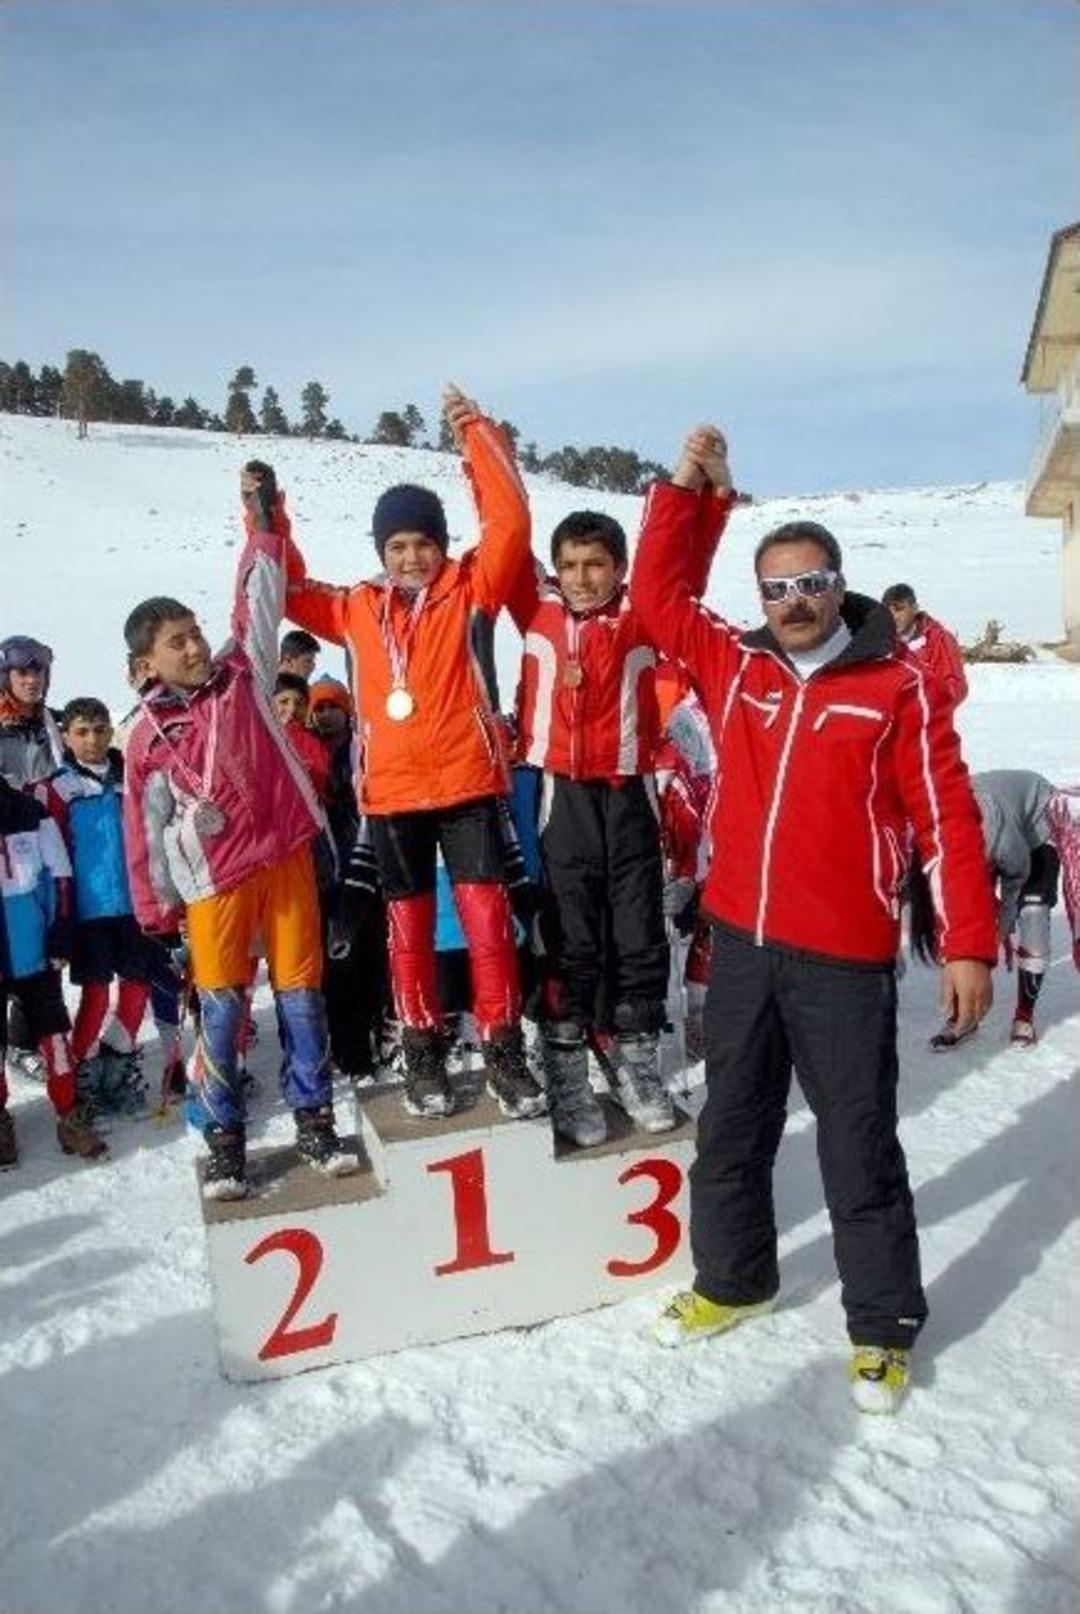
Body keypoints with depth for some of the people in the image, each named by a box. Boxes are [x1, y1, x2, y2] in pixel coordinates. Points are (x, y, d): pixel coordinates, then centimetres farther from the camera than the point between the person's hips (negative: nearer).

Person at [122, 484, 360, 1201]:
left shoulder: (242, 673, 6)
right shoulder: (150, 731, 1)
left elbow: (260, 601, 7)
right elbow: (147, 825, 5)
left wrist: (262, 524, 3)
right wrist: (157, 907, 6)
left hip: (286, 855, 2)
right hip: (213, 879, -2)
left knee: (302, 993, 7)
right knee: (222, 1007, 3)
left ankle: (314, 1120, 20)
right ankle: (225, 1137, 17)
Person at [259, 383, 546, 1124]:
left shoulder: (471, 591, 3)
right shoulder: (358, 609, 11)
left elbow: (509, 520, -7)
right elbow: (289, 589, 19)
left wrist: (477, 431, -8)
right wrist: (269, 519, 10)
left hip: (468, 785, -3)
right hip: (391, 794, 3)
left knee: (487, 917, -3)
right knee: (410, 926, 10)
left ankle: (504, 1050, 11)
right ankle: (424, 1053, 23)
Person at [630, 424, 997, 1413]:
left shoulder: (898, 685, -6)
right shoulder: (736, 665, 6)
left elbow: (948, 817, -6)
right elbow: (659, 595, 10)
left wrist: (968, 944, -8)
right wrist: (691, 489, 3)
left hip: (844, 957, -4)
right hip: (741, 941, 5)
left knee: (859, 1149, 9)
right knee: (732, 1128, 18)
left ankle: (884, 1327, 29)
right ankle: (732, 1279, 39)